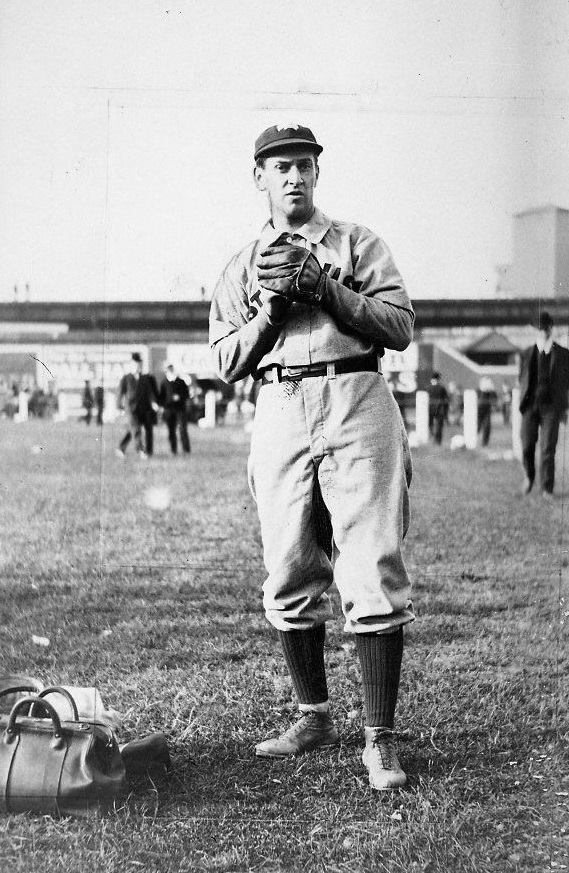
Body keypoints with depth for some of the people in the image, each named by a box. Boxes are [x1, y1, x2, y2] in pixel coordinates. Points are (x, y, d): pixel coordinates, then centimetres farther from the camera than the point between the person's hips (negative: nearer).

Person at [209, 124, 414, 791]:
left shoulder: (357, 243, 13)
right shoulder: (242, 266, 19)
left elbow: (400, 325, 0)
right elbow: (226, 362, 11)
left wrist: (323, 288, -9)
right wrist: (272, 307, -5)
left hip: (357, 403, -3)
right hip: (280, 412, 3)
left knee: (373, 573, -9)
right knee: (289, 578, 5)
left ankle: (379, 738, -6)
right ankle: (315, 717, 21)